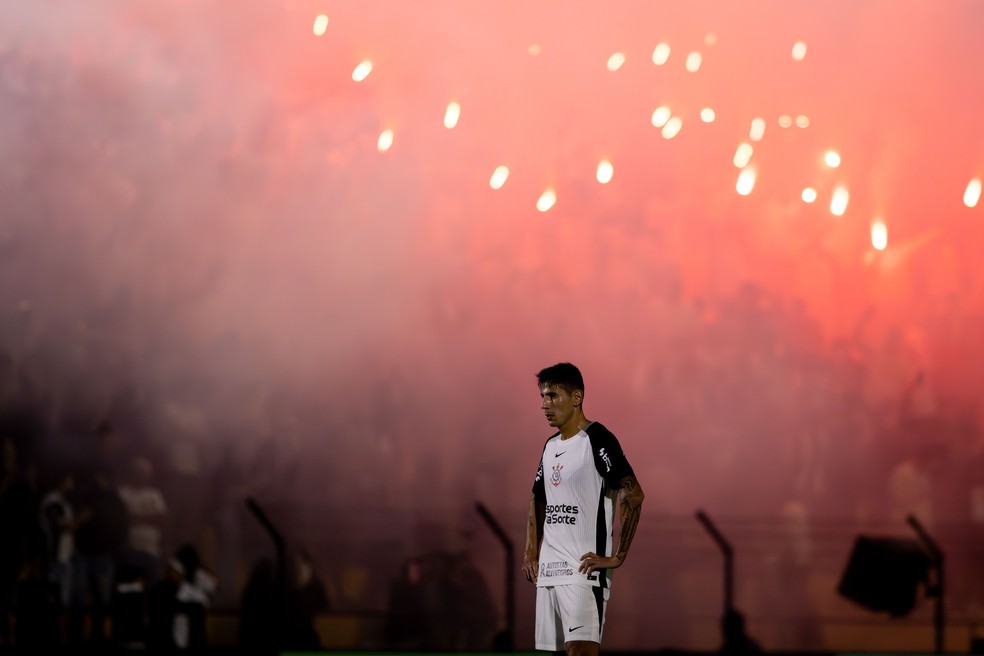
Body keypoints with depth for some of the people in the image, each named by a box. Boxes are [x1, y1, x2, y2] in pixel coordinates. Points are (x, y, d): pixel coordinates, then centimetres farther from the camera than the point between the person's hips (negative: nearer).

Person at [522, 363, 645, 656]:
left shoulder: (596, 440, -10)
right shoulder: (551, 446, 16)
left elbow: (632, 494, -19)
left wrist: (616, 556, -19)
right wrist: (531, 553, 17)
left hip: (584, 570, -9)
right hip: (547, 573, 9)